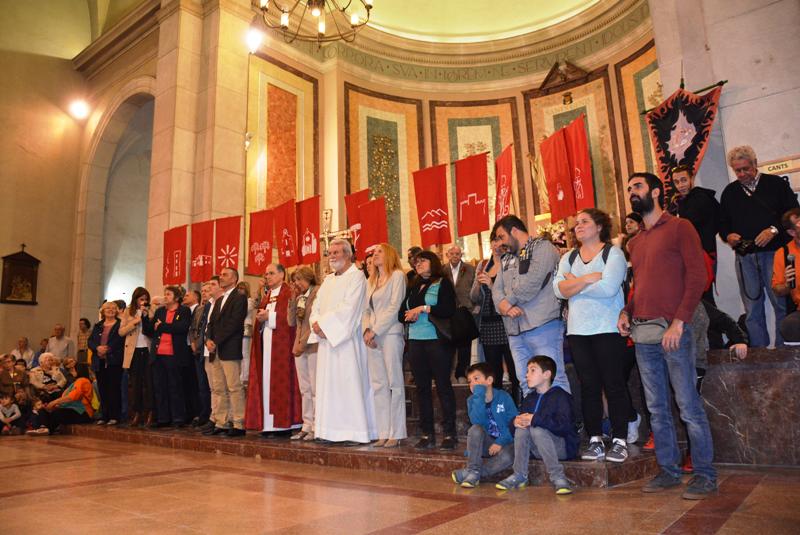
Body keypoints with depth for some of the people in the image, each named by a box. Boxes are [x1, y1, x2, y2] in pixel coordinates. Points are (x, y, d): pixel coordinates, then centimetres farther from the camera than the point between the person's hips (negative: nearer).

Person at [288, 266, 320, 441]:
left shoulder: (318, 292, -6)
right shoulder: (299, 297, 18)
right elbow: (292, 322, 11)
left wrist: (303, 343, -12)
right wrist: (293, 299, 5)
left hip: (313, 346, -8)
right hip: (299, 348, 8)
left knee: (315, 389, -4)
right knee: (304, 390, 9)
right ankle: (307, 426, 15)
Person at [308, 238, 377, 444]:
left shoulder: (356, 276, -4)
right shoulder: (328, 280, 20)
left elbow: (348, 308, -15)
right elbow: (316, 306, 15)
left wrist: (324, 324, -13)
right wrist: (316, 323, -6)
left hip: (346, 339, -8)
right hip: (326, 339, 8)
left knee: (349, 384, -7)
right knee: (328, 384, 7)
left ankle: (355, 432, -2)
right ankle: (331, 430, 14)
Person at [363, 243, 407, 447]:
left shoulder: (397, 275, 0)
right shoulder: (370, 281, 20)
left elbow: (394, 307, -9)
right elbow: (366, 309, 15)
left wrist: (375, 331, -11)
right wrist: (366, 330, -3)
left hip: (390, 333, -6)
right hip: (372, 337, 6)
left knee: (394, 383, -2)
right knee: (378, 385, 5)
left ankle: (396, 433, 3)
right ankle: (383, 433, 10)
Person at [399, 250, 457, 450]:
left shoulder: (442, 283, 2)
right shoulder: (413, 288, 19)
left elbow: (449, 310, -11)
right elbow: (401, 314, 18)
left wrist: (423, 309, -12)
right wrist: (410, 315, -4)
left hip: (437, 340, -6)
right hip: (415, 341, 6)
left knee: (443, 386, -3)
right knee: (422, 387, 6)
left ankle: (450, 434, 4)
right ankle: (427, 434, 13)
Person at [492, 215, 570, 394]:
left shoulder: (542, 247, -2)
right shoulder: (507, 259, 23)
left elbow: (532, 282, -15)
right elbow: (497, 288, 14)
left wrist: (508, 301, -4)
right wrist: (504, 306, -8)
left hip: (542, 325, -7)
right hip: (515, 330, 8)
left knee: (552, 380, -6)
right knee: (526, 383, 10)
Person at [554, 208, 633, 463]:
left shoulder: (613, 253, -1)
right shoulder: (568, 258, 13)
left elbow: (608, 287, -18)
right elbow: (558, 289, -3)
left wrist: (574, 284, -7)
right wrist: (590, 278, -12)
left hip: (607, 328, -4)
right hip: (578, 330, 4)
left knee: (614, 384, 0)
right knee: (589, 385, 7)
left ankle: (620, 440, 10)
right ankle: (595, 441, 14)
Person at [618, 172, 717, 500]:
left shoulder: (679, 228, -1)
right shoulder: (635, 243, 19)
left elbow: (697, 277, -9)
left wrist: (679, 322, -16)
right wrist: (626, 312, 6)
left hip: (672, 330, -7)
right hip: (642, 333, 7)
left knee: (688, 406, -2)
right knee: (657, 409, 11)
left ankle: (705, 474, 11)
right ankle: (669, 470, 21)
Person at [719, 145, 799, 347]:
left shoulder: (776, 184, 5)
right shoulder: (729, 192, 15)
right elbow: (722, 223, 19)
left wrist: (774, 230, -14)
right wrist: (728, 236, 0)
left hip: (773, 253, -3)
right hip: (744, 257, 3)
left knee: (782, 304, -3)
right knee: (752, 309, 6)